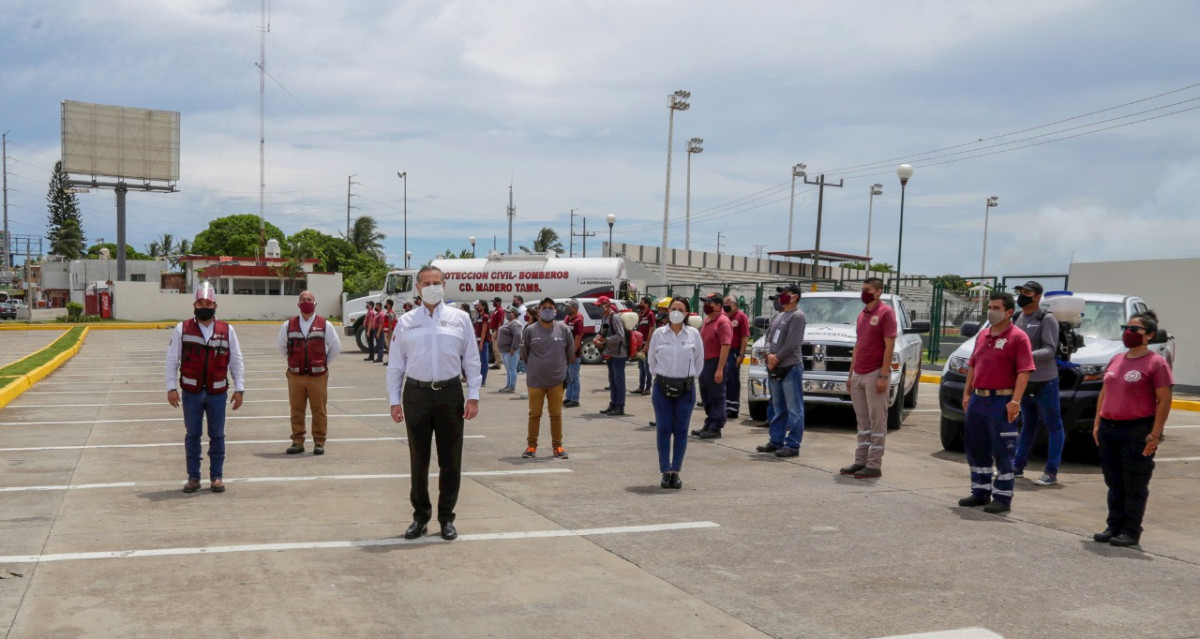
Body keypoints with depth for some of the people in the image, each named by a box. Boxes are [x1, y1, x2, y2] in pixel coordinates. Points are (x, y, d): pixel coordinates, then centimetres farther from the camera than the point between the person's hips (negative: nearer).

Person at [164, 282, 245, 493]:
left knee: (217, 436, 6)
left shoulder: (227, 331, 4)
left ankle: (216, 476, 16)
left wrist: (239, 389, 2)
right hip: (191, 393, 0)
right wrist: (171, 388, -3)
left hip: (217, 393, 1)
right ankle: (193, 477, 16)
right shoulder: (182, 329, 1)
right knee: (192, 435, 7)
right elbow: (172, 360, 3)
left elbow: (236, 361, 7)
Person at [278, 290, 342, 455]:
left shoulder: (325, 325, 2)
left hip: (318, 376, -1)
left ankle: (319, 442, 11)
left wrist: (324, 363, 8)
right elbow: (281, 346, 19)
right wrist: (293, 360, 13)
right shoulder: (288, 325, 5)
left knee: (319, 410, 2)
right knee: (296, 410, 5)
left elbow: (336, 347, 10)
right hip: (295, 376, 1)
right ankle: (297, 442, 14)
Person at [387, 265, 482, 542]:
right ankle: (420, 517, 22)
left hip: (450, 393, 0)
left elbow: (472, 360, 5)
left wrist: (473, 397, -1)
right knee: (418, 460, 8)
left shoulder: (459, 318, 4)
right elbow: (395, 364, 7)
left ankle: (447, 518, 17)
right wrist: (394, 401, 2)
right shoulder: (406, 322, 5)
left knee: (450, 460, 5)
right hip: (416, 394, 1)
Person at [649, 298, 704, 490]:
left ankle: (676, 472, 11)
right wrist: (660, 375, 10)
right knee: (663, 430, 0)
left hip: (686, 388, 0)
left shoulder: (693, 334, 1)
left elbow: (699, 360, 11)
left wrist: (689, 376, 9)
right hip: (662, 387, 0)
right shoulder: (659, 333, 2)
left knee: (681, 431, 3)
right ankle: (665, 472, 7)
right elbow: (651, 359, 12)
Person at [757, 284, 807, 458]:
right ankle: (775, 441, 22)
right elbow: (769, 337, 15)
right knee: (778, 409, 15)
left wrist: (777, 358, -12)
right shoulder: (778, 315, 18)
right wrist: (769, 355, -3)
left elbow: (792, 343, -17)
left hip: (791, 368, -9)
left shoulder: (797, 316, -9)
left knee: (794, 409, -4)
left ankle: (792, 445, -4)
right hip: (774, 368, 9)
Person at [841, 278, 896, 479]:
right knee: (863, 421, 11)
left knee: (877, 421, -2)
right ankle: (860, 462, 16)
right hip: (858, 375, 8)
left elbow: (889, 345, -12)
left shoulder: (885, 313, -7)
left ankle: (874, 465, 0)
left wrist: (884, 376, -18)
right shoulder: (862, 315, 17)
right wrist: (851, 374, 16)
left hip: (875, 374, -8)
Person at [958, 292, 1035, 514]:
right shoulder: (982, 336, 15)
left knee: (1002, 451, -1)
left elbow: (1024, 371, -15)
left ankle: (1003, 497, 7)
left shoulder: (1018, 337, -8)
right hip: (978, 399, 8)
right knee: (975, 448, 13)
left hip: (1001, 402, -8)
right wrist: (967, 393, 13)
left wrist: (1015, 401, -21)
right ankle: (980, 492, 25)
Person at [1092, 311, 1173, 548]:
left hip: (1137, 430, -7)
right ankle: (1114, 526, 20)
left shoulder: (1156, 363, -7)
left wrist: (1155, 434, -15)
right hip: (1109, 429, 7)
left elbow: (1164, 401, -10)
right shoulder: (1116, 359, 14)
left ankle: (1132, 532, 8)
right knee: (1114, 483, 12)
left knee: (1134, 485, 0)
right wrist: (1097, 424, 13)